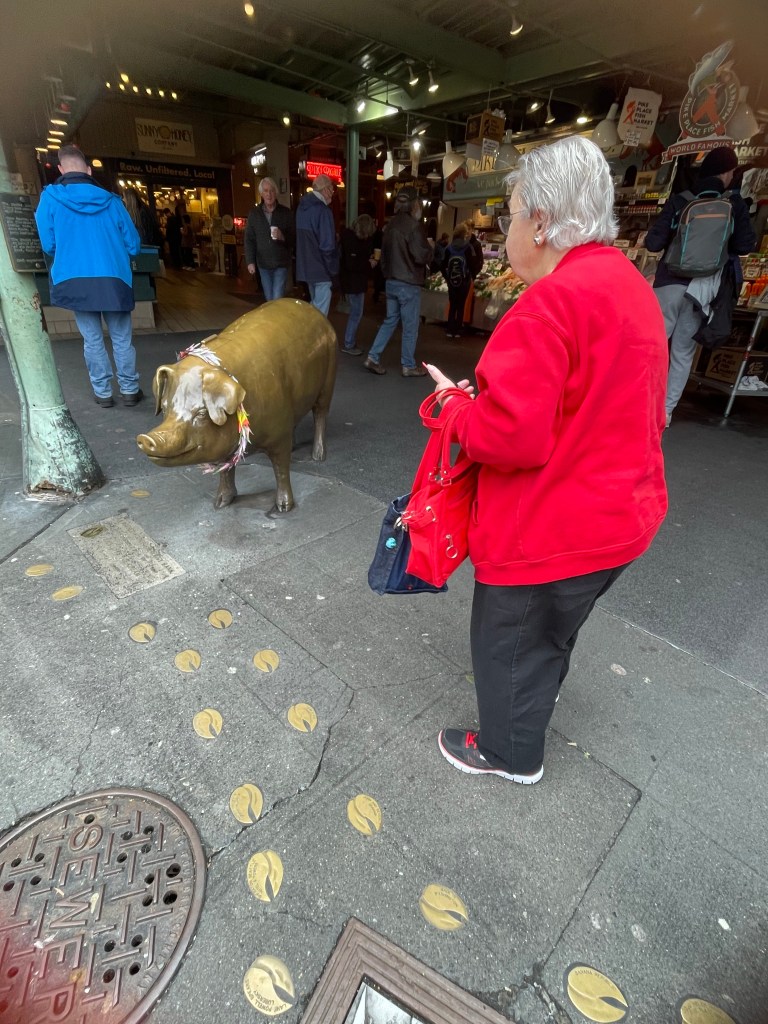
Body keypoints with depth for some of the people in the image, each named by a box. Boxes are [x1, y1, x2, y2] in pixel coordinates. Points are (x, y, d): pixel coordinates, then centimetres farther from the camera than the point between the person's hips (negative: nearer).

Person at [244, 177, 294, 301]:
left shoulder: (286, 212, 1)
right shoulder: (254, 213, 5)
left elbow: (293, 238, 0)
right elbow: (249, 239, 4)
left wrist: (283, 237, -21)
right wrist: (250, 262, -6)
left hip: (281, 263, -2)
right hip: (263, 264, 2)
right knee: (269, 300, 10)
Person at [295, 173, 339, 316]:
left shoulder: (302, 207, 10)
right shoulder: (323, 211, -17)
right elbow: (327, 245, -21)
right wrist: (333, 270, -10)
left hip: (306, 266, 9)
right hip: (321, 269, -9)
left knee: (314, 307, 20)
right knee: (320, 311, -3)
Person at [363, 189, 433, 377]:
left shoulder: (391, 224, 10)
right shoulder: (413, 225, -14)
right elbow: (421, 256, -19)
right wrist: (430, 250, 2)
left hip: (391, 281, 8)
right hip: (408, 283, -8)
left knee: (390, 320, 15)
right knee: (410, 326, 2)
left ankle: (373, 358, 10)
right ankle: (409, 366, 9)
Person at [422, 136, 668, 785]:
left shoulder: (554, 300, -24)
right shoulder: (631, 286, 7)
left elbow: (509, 437, -30)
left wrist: (456, 404, -10)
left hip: (548, 529, -9)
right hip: (620, 514, 10)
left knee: (507, 641, 16)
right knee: (553, 633, 30)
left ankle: (511, 753, 41)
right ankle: (528, 713, 57)